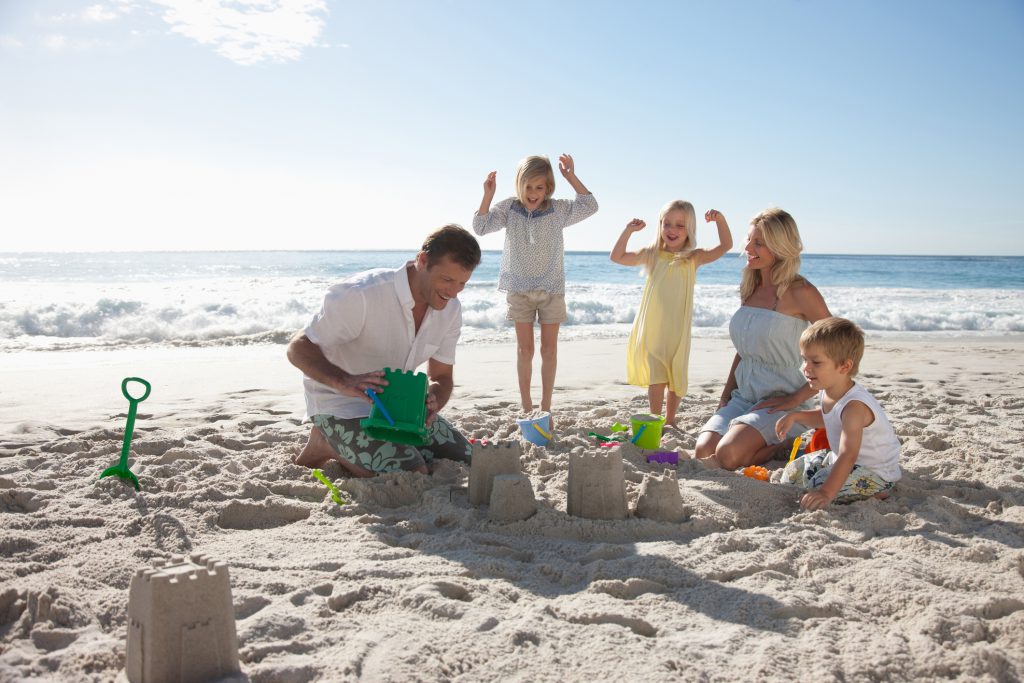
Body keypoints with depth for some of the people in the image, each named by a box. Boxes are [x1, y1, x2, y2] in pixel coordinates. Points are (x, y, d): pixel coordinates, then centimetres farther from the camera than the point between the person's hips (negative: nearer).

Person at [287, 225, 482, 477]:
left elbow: (441, 376, 4)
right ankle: (327, 444, 0)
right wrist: (344, 382, -42)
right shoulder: (361, 295, -27)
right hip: (341, 403, -8)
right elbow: (298, 348, -23)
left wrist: (431, 403, -21)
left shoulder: (450, 310, -6)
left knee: (468, 462, 3)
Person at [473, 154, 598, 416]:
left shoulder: (558, 209, -3)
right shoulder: (509, 208, -3)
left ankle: (546, 406, 15)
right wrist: (488, 195, -21)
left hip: (551, 289, 0)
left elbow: (590, 206, -7)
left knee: (549, 349, 5)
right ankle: (526, 406, 14)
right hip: (519, 290, 0)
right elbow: (481, 226, -9)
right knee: (524, 349, 5)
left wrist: (571, 177, -14)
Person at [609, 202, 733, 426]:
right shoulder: (651, 255, 3)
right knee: (657, 379, -9)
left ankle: (670, 421, 29)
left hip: (678, 331, 1)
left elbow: (725, 246, -6)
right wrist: (628, 231, -6)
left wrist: (720, 220, -18)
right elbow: (617, 257, 2)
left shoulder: (694, 258, 1)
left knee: (677, 380, 12)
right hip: (652, 330, -1)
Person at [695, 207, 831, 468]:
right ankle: (767, 445, 8)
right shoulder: (749, 288, 11)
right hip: (743, 396, 6)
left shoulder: (799, 291, -11)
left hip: (779, 400, -6)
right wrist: (726, 395, 10)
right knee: (703, 451, -18)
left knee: (728, 454, -27)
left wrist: (796, 398, -13)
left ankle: (783, 446, 1)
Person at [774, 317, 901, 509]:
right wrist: (795, 416, 5)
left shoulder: (855, 405, -34)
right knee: (794, 470, 7)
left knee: (818, 485, -28)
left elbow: (848, 455, -44)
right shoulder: (827, 390, -6)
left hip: (876, 472, -9)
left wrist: (826, 493, -54)